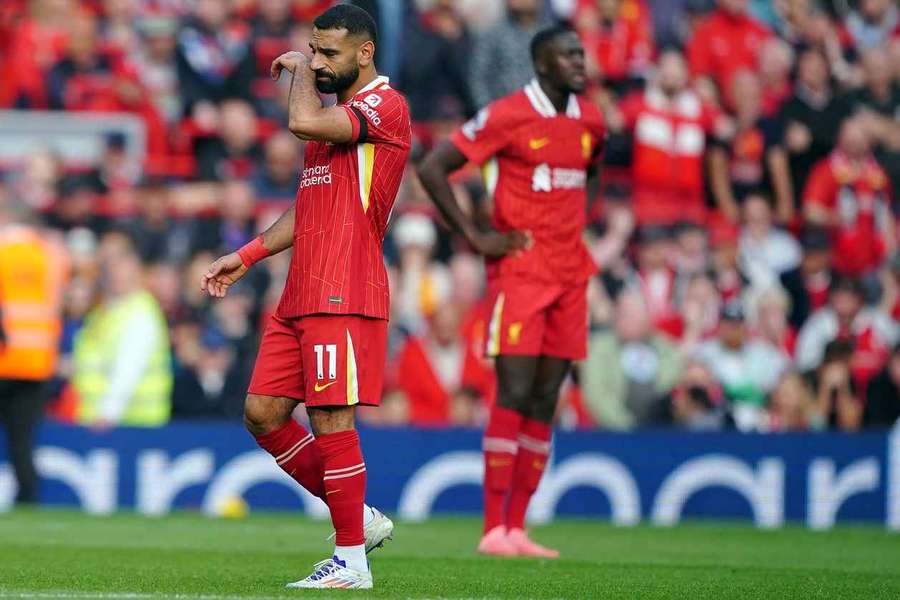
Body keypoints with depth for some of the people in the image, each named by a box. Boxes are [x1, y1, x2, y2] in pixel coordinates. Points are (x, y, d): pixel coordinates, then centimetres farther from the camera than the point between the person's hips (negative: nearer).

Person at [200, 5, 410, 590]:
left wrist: (298, 70, -7)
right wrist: (246, 256, 21)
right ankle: (358, 518, 17)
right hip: (301, 295, 10)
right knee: (262, 412, 7)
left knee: (331, 419, -8)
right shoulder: (336, 113, 22)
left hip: (343, 297, -10)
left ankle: (351, 561, 0)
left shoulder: (386, 106, -9)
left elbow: (304, 122, -26)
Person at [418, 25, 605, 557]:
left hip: (570, 273, 6)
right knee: (515, 394, -11)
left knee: (545, 402, 4)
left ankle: (517, 529, 7)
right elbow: (432, 169, -9)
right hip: (520, 270, -6)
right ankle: (494, 530, -8)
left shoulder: (590, 121, 10)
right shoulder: (508, 115, -10)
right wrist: (476, 237, -10)